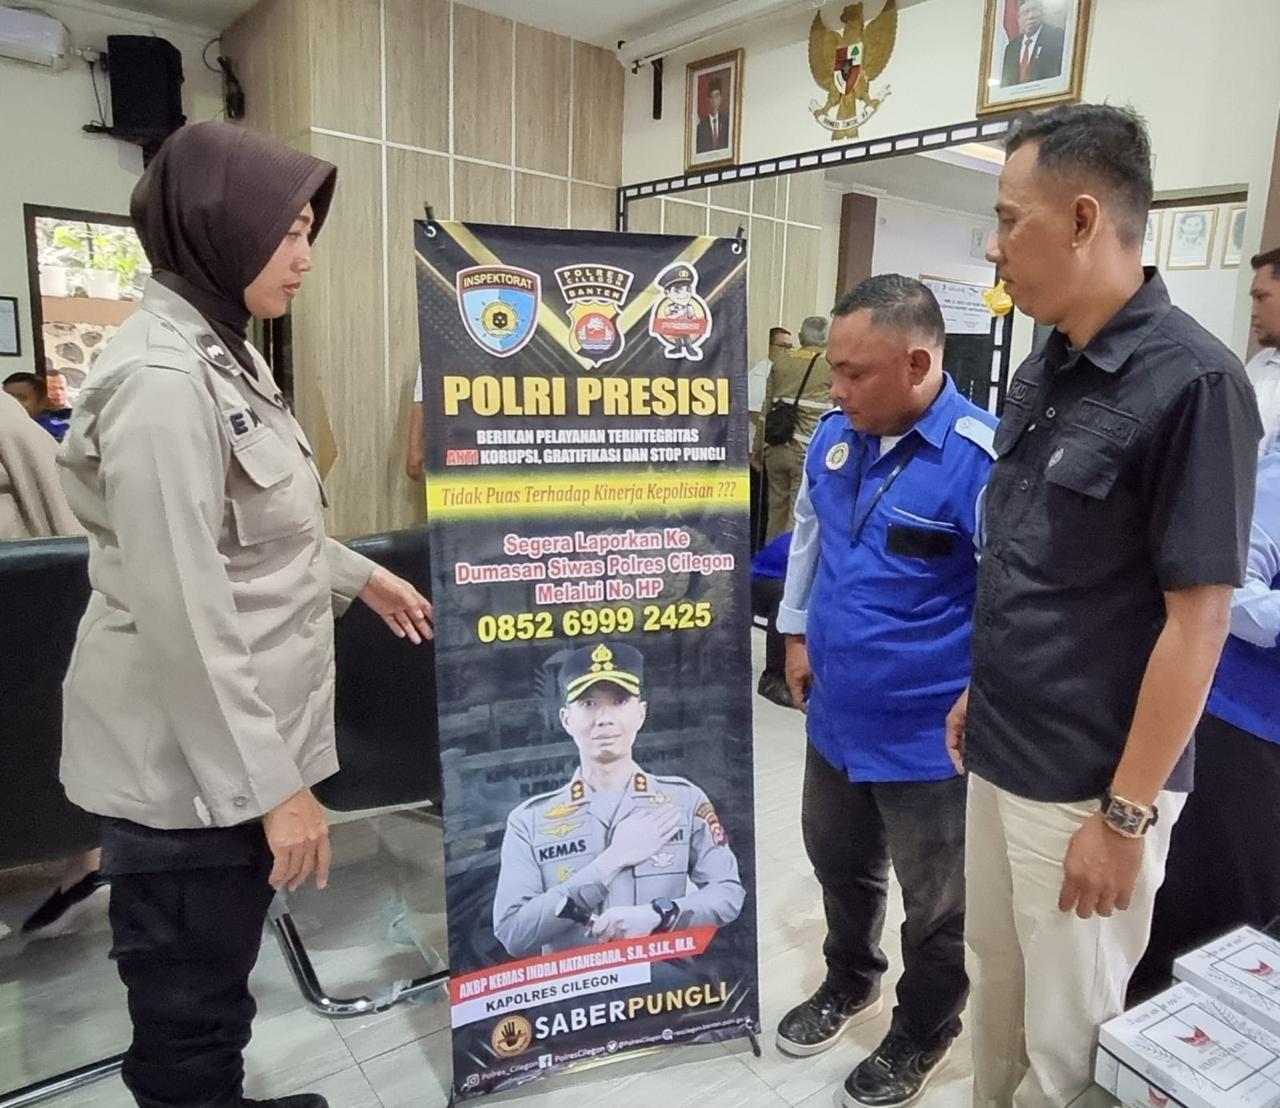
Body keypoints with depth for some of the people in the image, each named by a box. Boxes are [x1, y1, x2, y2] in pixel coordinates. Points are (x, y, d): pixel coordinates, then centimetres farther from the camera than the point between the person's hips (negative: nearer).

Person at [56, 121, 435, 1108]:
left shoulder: (223, 353, 10)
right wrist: (271, 785, -21)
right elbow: (186, 617, -25)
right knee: (189, 1006, 10)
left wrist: (359, 576, 25)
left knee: (213, 984, 25)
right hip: (189, 762, -9)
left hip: (231, 744, 9)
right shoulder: (163, 377, -21)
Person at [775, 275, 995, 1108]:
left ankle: (923, 1035, 44)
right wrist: (798, 635, 14)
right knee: (840, 862, 27)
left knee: (937, 904, 17)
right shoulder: (834, 436, -2)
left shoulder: (981, 459, -25)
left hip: (928, 735, -6)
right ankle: (850, 983, 54)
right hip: (837, 715, 7)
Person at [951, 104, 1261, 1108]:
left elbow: (1197, 620, -20)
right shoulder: (1045, 370, 5)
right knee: (997, 986, 24)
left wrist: (1125, 814, -17)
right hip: (1001, 754, 8)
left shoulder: (1190, 383, -19)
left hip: (1089, 782, -7)